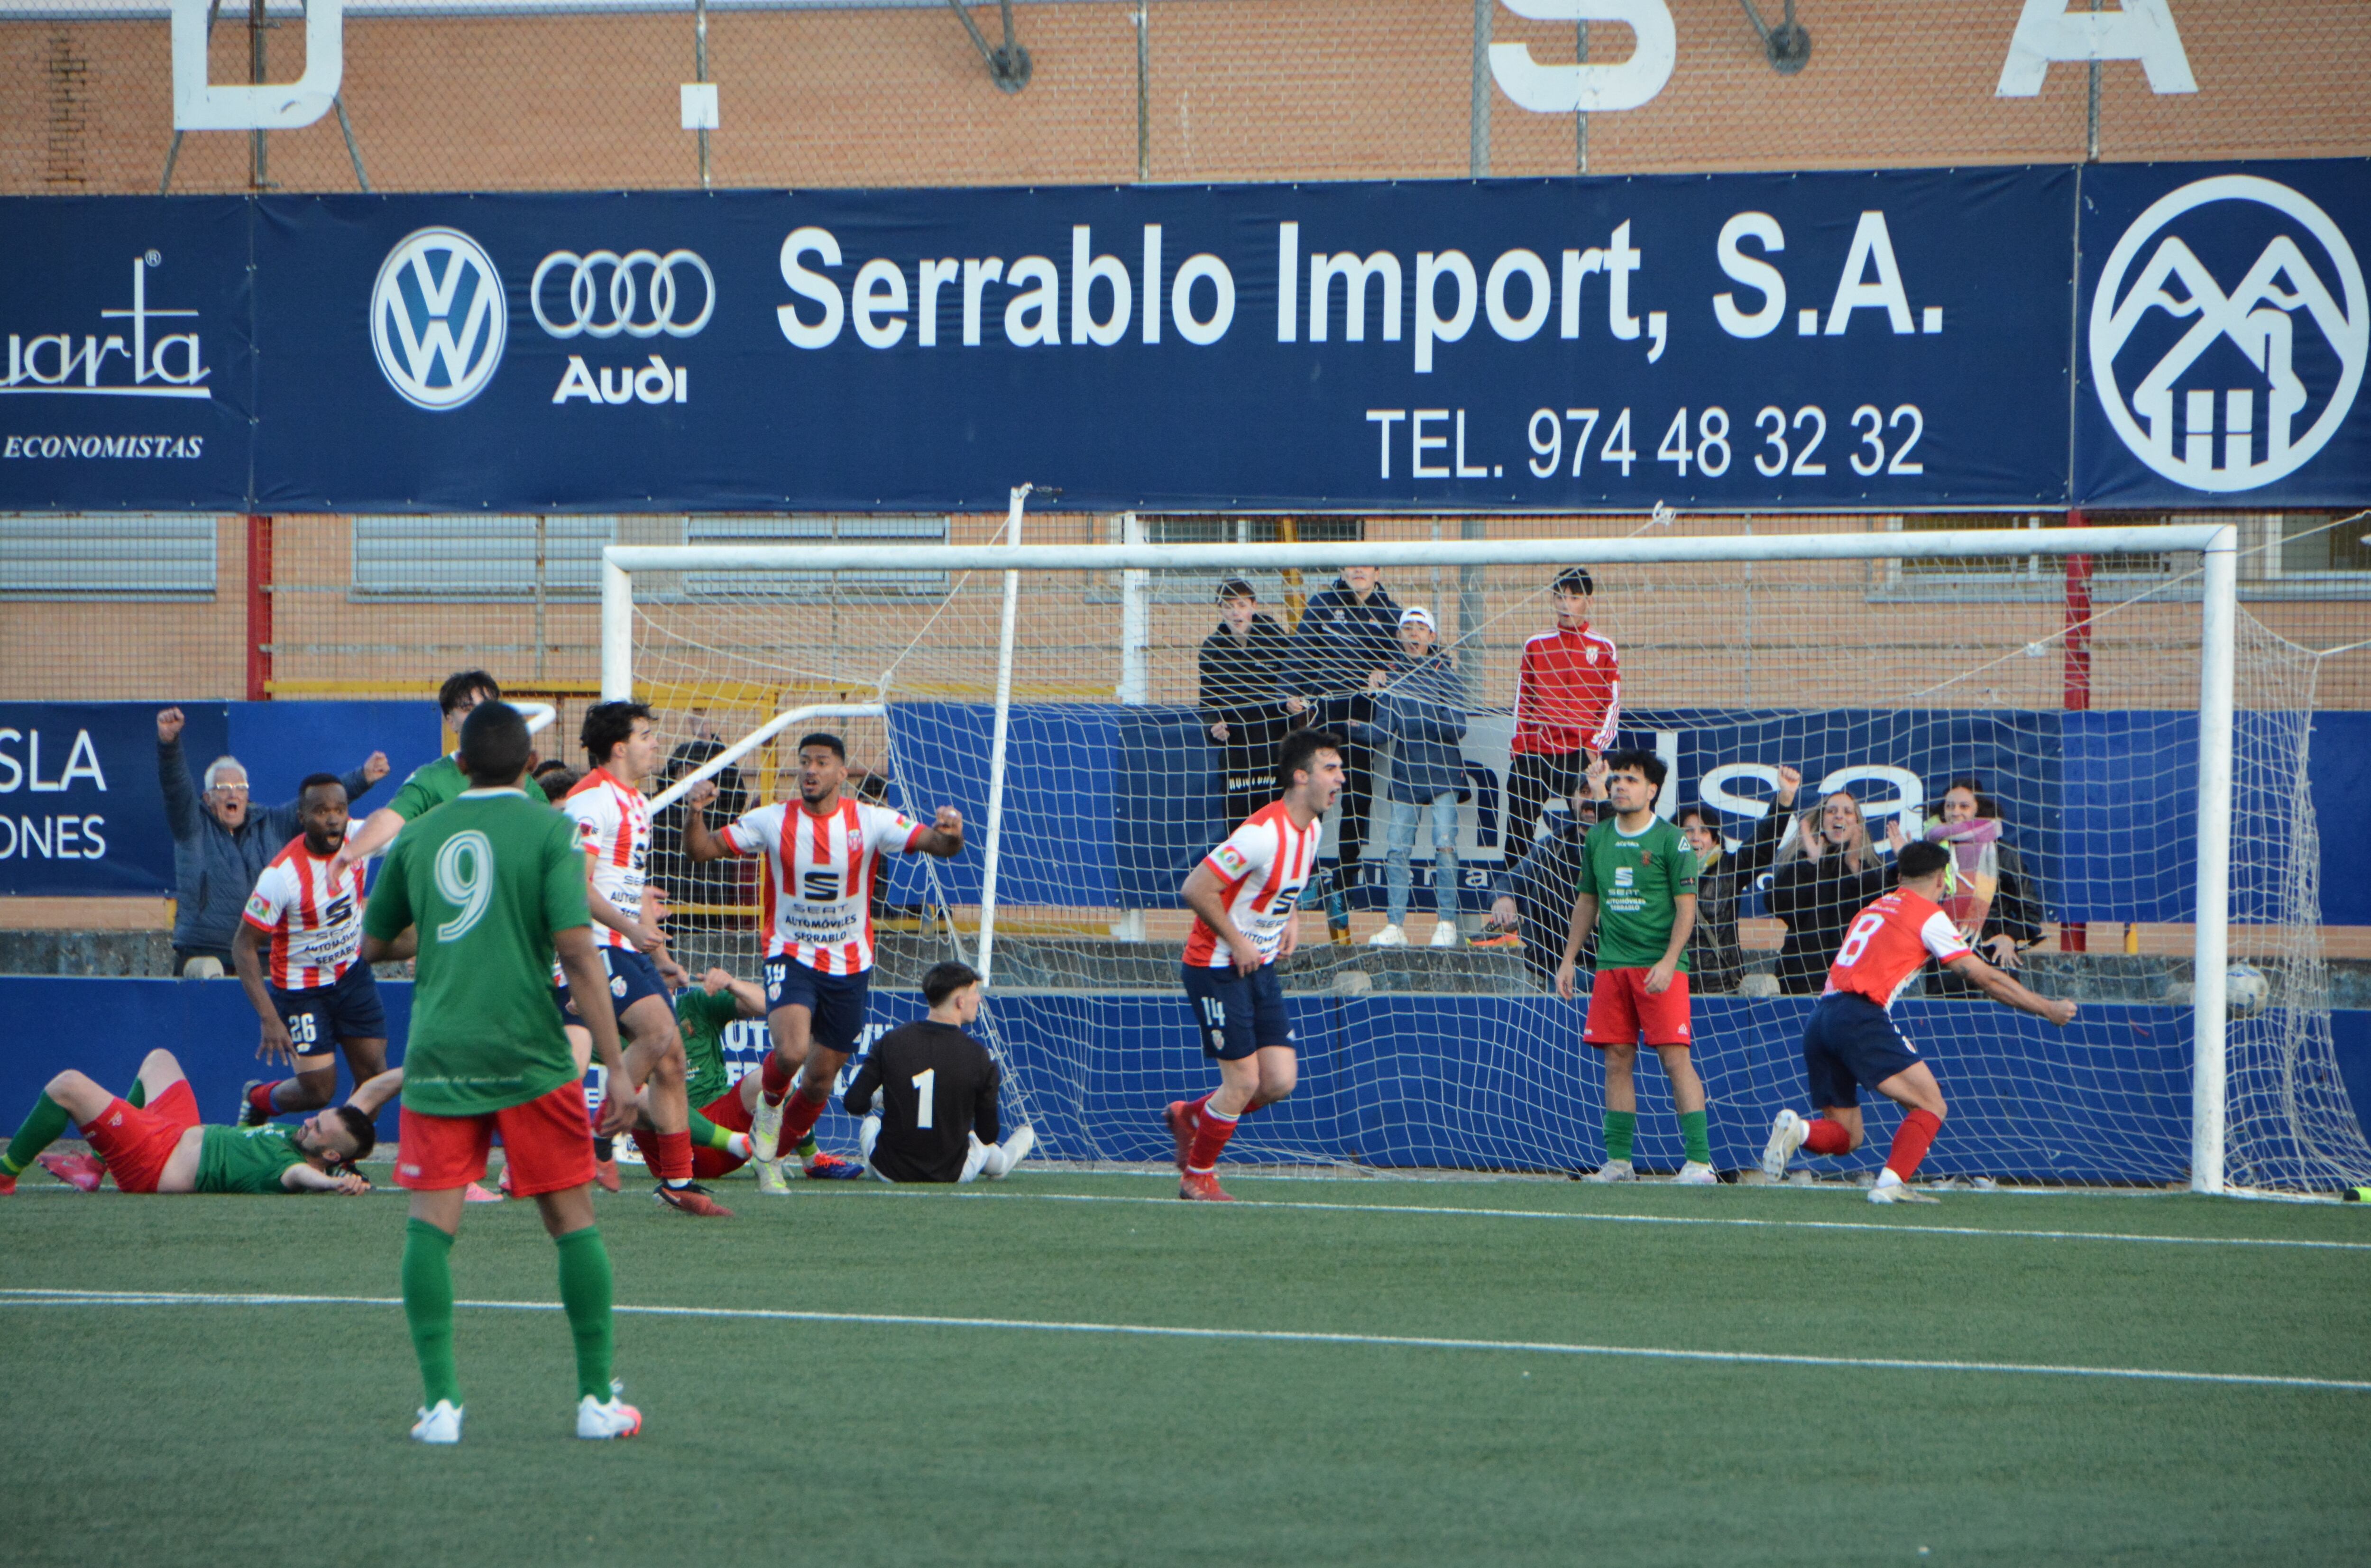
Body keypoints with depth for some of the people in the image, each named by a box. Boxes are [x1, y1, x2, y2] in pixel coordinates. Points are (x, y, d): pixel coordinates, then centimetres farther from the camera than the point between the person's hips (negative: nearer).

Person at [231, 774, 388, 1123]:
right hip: (301, 988, -5)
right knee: (318, 1091, -5)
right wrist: (270, 1018, -29)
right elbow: (244, 947, -23)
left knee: (373, 1076, -1)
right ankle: (257, 1099, 27)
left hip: (353, 973, 5)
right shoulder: (282, 875, -29)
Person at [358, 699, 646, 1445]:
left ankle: (441, 1400, -12)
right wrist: (617, 1066, -10)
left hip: (438, 1057, 2)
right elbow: (577, 949, -11)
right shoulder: (548, 831, -1)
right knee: (573, 1219, 9)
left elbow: (374, 944, 21)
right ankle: (597, 1398, 10)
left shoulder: (421, 836, 10)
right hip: (529, 1056, -2)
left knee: (431, 1226, -1)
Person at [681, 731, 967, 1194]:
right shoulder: (772, 821, -6)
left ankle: (772, 1156, 34)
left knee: (820, 1079, 10)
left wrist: (950, 835, -37)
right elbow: (701, 849, -3)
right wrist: (696, 813, -24)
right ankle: (769, 1103, 7)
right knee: (790, 1052, -28)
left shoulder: (870, 822, -6)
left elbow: (934, 844, -13)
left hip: (850, 966, 2)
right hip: (791, 958, -2)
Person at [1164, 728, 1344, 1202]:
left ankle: (1190, 1117, 24)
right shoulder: (1263, 834, -24)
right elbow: (1196, 889, -25)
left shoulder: (1310, 830, 4)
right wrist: (1237, 943, -18)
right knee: (1244, 1080, -8)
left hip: (1261, 967, 8)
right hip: (1216, 968, -8)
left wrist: (1292, 920, 7)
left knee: (1281, 1081, 1)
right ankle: (1197, 1177, 11)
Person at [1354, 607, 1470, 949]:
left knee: (1444, 845, -10)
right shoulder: (1392, 676, 9)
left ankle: (1446, 924, -4)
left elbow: (1458, 727, -7)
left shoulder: (1445, 673, -1)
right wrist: (1360, 728, -16)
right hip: (1406, 774, 3)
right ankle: (1395, 925, 2)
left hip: (1443, 771, -3)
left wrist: (1429, 715, -24)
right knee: (1397, 847, -2)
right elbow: (1384, 730, 3)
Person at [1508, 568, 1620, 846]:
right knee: (1518, 831, -1)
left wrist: (1595, 746, -8)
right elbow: (1522, 703, 13)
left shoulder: (1604, 648, 5)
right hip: (1535, 754, 2)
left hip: (1583, 755, -2)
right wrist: (1517, 750, 5)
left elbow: (1614, 705, 4)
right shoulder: (1536, 645, 11)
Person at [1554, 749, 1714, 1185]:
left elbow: (1686, 907, -7)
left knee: (1675, 1057, -10)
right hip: (1611, 965, 5)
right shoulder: (1598, 839, 12)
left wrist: (1669, 962, -17)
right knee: (1617, 1060, 6)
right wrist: (1569, 960, 17)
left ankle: (1700, 1161, -10)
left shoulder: (1671, 841, -4)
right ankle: (1618, 1161, 11)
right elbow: (1587, 902, 21)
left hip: (1659, 966, -5)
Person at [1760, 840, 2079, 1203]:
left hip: (1819, 1020, 7)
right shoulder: (1929, 915, 4)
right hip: (1860, 1019, -7)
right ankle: (1891, 1183, -18)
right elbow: (1985, 978, 4)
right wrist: (2048, 1009, 13)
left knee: (1846, 1135, 13)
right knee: (1930, 1106, -1)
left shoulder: (1873, 910, 25)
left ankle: (1796, 1129, -16)